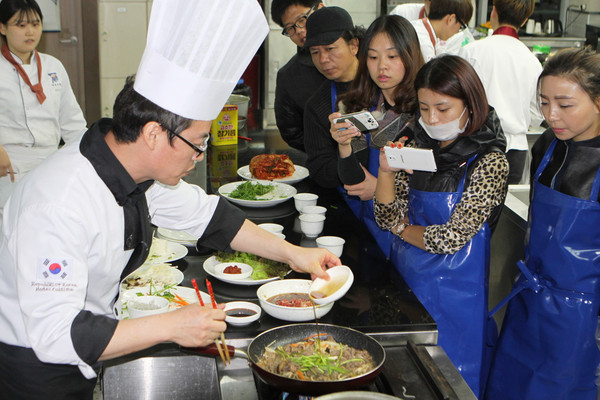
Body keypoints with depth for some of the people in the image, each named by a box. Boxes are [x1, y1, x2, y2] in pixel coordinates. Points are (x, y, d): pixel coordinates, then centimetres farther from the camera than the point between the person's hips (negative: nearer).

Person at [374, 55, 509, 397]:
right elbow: (387, 218, 0)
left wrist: (402, 229, -4)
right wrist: (386, 170, -15)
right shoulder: (417, 148, 3)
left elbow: (451, 238, -19)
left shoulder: (490, 161, -15)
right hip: (404, 279, 5)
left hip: (452, 290, -5)